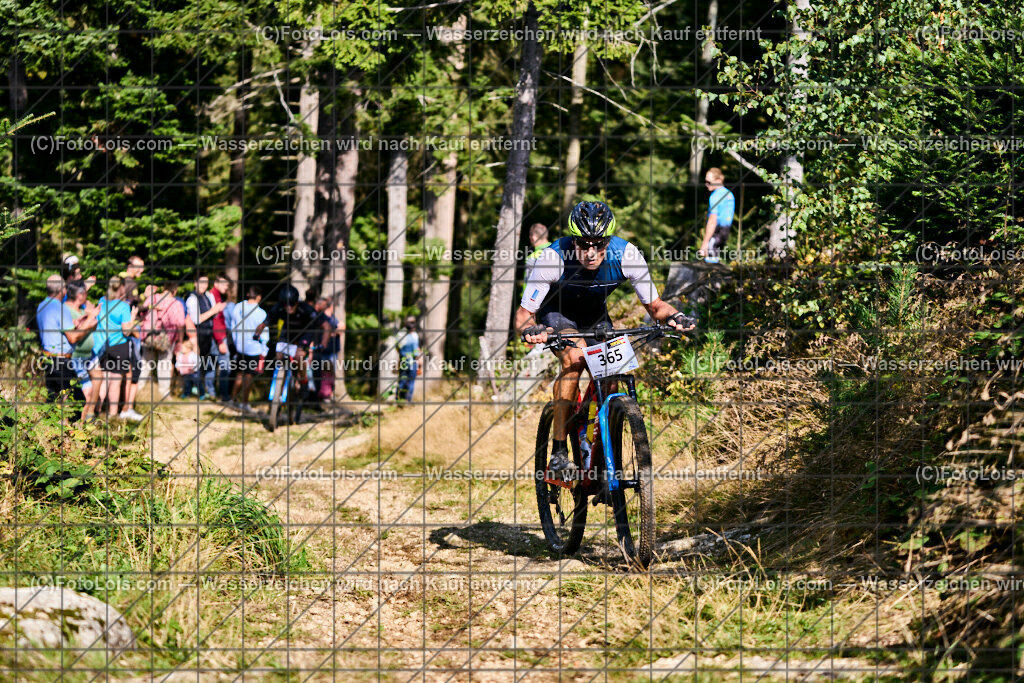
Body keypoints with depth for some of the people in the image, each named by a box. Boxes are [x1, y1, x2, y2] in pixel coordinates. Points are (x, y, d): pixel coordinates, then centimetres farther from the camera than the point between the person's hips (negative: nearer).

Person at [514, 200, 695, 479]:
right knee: (574, 358, -31)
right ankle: (559, 453, -28)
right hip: (556, 312, -3)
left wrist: (673, 316, -37)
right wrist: (530, 330, -50)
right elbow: (523, 314, -27)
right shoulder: (553, 258, -35)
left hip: (595, 314, 3)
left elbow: (654, 305, -15)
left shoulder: (627, 256, -29)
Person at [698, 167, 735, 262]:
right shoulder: (729, 194, 13)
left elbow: (712, 221, -20)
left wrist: (705, 243, -20)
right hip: (725, 232, 9)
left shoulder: (715, 196, -16)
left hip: (715, 233, -9)